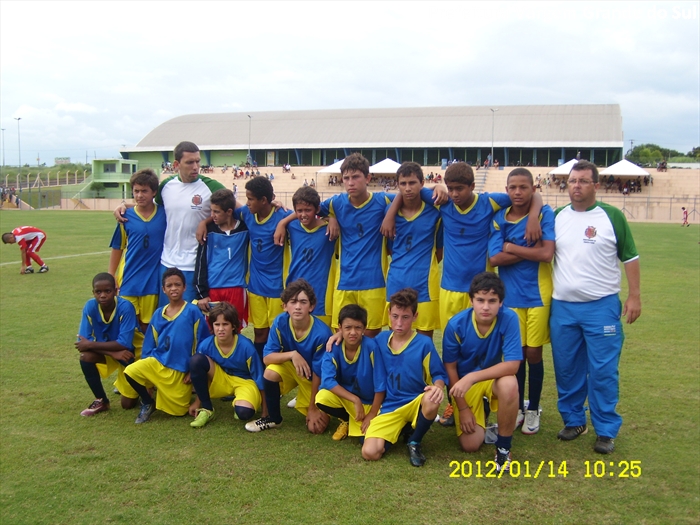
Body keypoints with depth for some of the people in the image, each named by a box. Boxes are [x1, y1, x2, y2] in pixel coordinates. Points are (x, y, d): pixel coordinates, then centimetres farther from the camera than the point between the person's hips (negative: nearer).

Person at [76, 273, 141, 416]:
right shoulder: (90, 307, -21)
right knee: (86, 357, -29)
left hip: (132, 351, -3)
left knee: (128, 404, -5)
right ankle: (101, 401, -7)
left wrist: (90, 345, -30)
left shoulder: (126, 307, -31)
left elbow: (125, 344, -33)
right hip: (108, 351, 3)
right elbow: (83, 341, -22)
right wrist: (114, 353, -33)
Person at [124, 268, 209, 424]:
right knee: (131, 371, -22)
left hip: (182, 370, -3)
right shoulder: (158, 314, 4)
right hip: (158, 362, 3)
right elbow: (149, 346, 11)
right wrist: (145, 364, 1)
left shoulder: (193, 312, -8)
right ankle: (147, 403, 4)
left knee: (178, 411, 0)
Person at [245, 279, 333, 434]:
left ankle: (303, 399, 21)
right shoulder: (280, 322, -23)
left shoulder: (322, 333, -31)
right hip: (289, 368, 2)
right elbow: (267, 358, -20)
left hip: (314, 378, -2)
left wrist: (313, 408, -15)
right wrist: (292, 354, -38)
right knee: (270, 372, -31)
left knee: (317, 426, -14)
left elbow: (318, 373, -22)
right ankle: (273, 418, -5)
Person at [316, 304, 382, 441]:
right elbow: (327, 381, -25)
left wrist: (372, 413, -14)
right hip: (345, 397, 3)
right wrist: (355, 400, -31)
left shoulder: (371, 347, -23)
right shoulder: (333, 349, -16)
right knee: (322, 397, -28)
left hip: (370, 401, -2)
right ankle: (347, 421, 4)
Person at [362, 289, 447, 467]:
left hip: (416, 402, -2)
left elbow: (438, 374, -5)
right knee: (370, 452, -19)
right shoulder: (381, 340, 2)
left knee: (431, 401, -38)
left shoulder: (424, 343, -9)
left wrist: (438, 387, -24)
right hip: (390, 406, 2)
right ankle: (401, 429, 13)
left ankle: (414, 441, -8)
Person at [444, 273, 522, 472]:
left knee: (509, 385, -37)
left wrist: (472, 377, -37)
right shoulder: (456, 325, -20)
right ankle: (472, 413, 26)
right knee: (470, 445, -10)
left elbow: (512, 365, -28)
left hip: (495, 377, 0)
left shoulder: (509, 319, -24)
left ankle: (503, 448, -13)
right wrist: (462, 408, -7)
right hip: (464, 383, 1)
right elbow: (450, 368, -8)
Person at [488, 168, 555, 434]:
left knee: (533, 353, 5)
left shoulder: (545, 214, -7)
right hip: (510, 295, 2)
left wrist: (511, 247, -9)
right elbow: (495, 258, -8)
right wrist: (530, 249, -13)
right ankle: (517, 407, 26)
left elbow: (547, 254, -18)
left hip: (537, 294, -2)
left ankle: (533, 410, 23)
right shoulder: (499, 218, 2)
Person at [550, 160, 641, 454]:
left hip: (602, 307, -3)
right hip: (562, 307, 4)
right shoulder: (556, 217, 7)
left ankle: (606, 430, 11)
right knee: (566, 369, 11)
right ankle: (573, 420, 27)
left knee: (603, 371, 0)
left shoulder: (612, 216, -2)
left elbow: (630, 257, 1)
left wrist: (634, 296, -3)